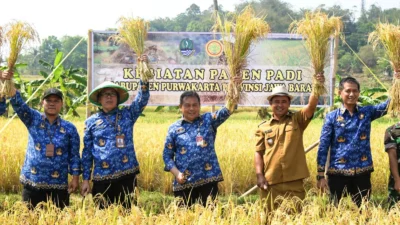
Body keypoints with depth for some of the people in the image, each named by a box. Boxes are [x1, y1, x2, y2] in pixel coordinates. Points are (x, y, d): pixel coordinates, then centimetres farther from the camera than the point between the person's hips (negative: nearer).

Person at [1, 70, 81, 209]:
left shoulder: (69, 128, 3)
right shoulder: (33, 120, 3)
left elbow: (74, 155, 5)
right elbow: (18, 104, -11)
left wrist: (75, 177, -4)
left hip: (58, 187, 0)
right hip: (32, 185, 0)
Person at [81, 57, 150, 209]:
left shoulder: (127, 115, 7)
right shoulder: (91, 122, 6)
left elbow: (143, 98, -6)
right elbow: (87, 152, 8)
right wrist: (85, 179, 4)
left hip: (126, 175, 0)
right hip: (102, 179, 0)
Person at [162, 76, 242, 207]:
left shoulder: (208, 120, 5)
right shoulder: (174, 128, 6)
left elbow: (227, 111, -11)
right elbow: (167, 155, 7)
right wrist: (176, 173, -9)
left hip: (208, 179, -1)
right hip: (184, 182, 1)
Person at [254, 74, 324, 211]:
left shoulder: (297, 120, 8)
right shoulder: (263, 127, 9)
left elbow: (311, 106, -8)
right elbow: (258, 153, 7)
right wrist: (259, 175, -5)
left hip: (294, 181, 0)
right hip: (270, 182, 1)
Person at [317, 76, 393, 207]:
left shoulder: (367, 112, 6)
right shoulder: (332, 117, 0)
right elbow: (323, 146, -2)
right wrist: (321, 175, -7)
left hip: (362, 172, 2)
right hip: (338, 173, -2)